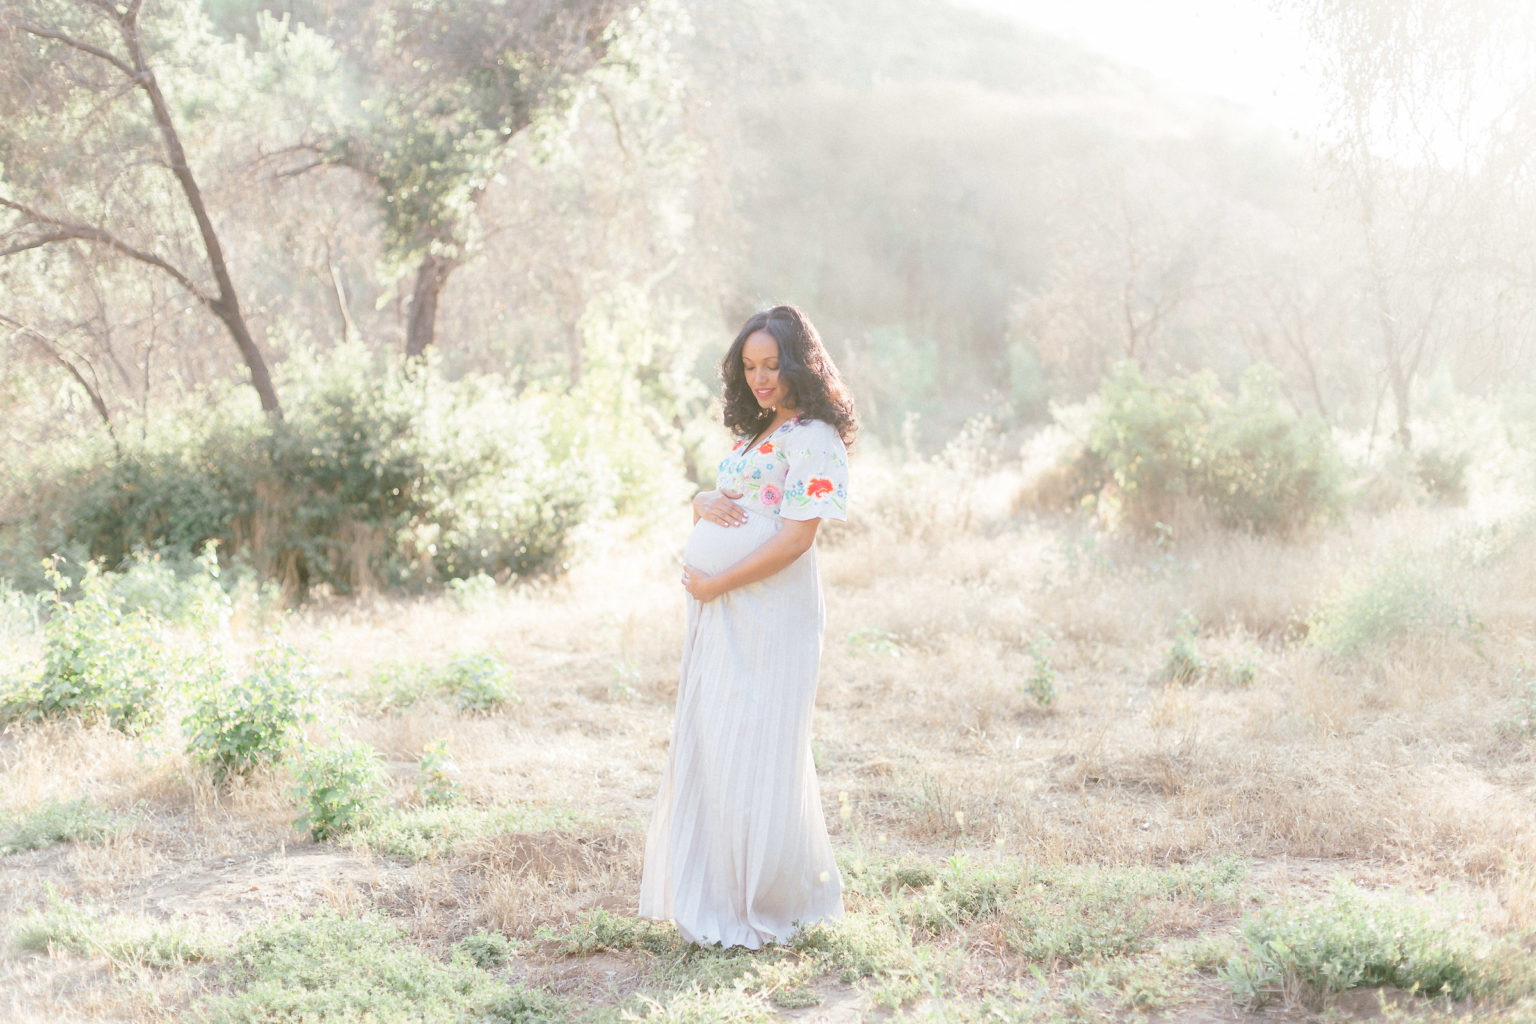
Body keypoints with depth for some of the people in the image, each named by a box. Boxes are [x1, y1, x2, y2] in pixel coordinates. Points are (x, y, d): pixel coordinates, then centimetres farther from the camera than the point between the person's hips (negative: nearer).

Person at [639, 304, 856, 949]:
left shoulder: (814, 439, -9)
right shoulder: (753, 434, 19)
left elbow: (796, 538, -18)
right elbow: (706, 502, 21)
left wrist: (713, 583, -14)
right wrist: (707, 503, -4)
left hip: (770, 614, -9)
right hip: (720, 613, 9)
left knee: (754, 750, -4)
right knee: (709, 745, 10)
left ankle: (769, 904, 9)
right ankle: (716, 894, 20)